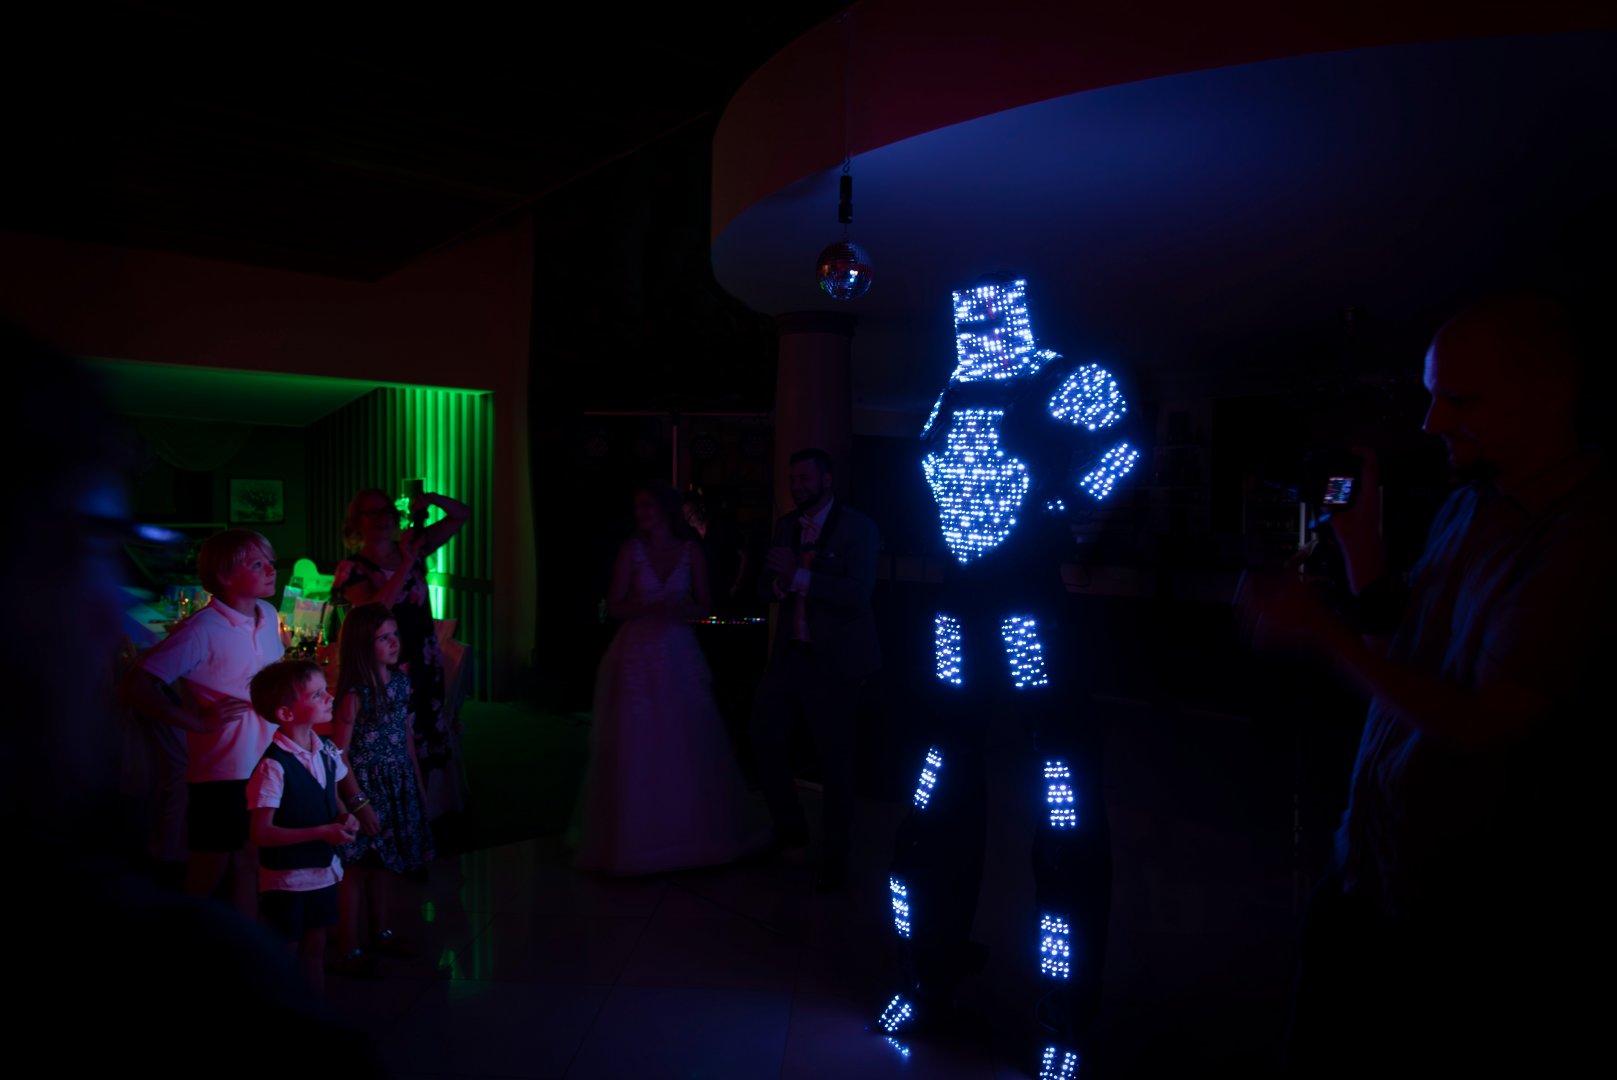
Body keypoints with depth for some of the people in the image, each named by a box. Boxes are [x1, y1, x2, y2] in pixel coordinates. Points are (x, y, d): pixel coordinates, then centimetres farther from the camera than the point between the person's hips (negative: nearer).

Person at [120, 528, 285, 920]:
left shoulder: (269, 616, 4)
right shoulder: (201, 630, -17)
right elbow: (136, 687, -18)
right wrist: (199, 721, -18)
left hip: (267, 767, 7)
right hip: (222, 773, -6)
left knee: (249, 869, 17)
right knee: (208, 879, 9)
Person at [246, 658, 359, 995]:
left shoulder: (327, 752, -2)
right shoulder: (274, 766, -23)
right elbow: (262, 833, -22)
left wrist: (346, 818, -6)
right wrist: (322, 832, -25)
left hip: (324, 870, 7)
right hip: (286, 878, -6)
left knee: (315, 949, 20)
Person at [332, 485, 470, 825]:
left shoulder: (413, 547, 4)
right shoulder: (352, 568, -6)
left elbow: (462, 514, 7)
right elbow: (375, 609, -24)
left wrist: (431, 499, -12)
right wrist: (407, 562, -23)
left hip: (426, 664, 5)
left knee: (433, 736, 13)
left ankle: (435, 808, 28)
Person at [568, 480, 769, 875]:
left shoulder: (690, 551, 4)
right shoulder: (631, 549, 0)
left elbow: (703, 604, 6)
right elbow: (615, 606, -3)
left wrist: (683, 611, -15)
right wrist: (654, 608, -17)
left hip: (679, 654, 1)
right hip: (637, 654, -1)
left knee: (688, 745, 4)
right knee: (634, 746, 0)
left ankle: (692, 830, 21)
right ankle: (635, 833, 14)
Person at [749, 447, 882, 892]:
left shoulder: (858, 528, -9)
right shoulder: (785, 526, 10)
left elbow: (858, 593, -20)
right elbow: (767, 585, 14)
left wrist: (798, 576, -24)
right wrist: (778, 583, -9)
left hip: (833, 660, -6)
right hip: (788, 654, 6)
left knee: (835, 759, 4)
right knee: (763, 738, 7)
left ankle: (834, 855, 23)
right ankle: (789, 828, 32)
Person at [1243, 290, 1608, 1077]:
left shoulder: (1588, 536, -22)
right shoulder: (1471, 504, 4)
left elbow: (1484, 728, -25)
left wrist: (1320, 632, -21)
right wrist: (1359, 534, 0)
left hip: (1481, 924, -7)